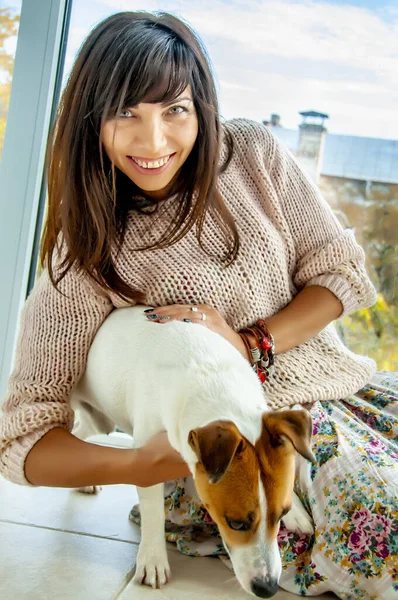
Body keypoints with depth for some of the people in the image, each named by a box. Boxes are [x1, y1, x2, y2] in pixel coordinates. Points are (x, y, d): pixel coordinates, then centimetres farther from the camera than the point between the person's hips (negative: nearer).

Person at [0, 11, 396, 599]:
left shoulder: (251, 152, 0)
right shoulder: (87, 253, -8)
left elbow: (344, 273, 3)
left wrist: (253, 347, -15)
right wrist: (142, 464, -29)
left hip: (340, 384, 5)